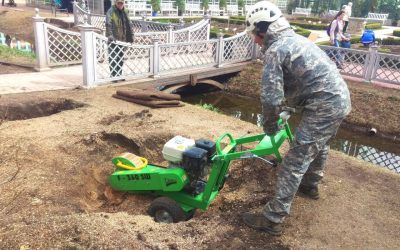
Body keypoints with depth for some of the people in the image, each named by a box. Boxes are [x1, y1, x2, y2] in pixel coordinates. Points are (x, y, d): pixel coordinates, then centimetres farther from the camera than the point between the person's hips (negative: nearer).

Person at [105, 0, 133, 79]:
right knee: (113, 59, -4)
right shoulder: (111, 11, -8)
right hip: (113, 40, -6)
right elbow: (108, 24, -20)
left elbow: (128, 25, 20)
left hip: (122, 39, 6)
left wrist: (130, 37, 17)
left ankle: (119, 75, 23)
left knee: (120, 59, 13)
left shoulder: (125, 11, 12)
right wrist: (110, 35, -34)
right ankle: (113, 76, 2)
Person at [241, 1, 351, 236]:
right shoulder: (295, 39, 17)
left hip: (323, 106, -10)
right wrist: (290, 108, 29)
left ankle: (273, 219, 1)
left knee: (295, 163, -6)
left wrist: (270, 125, -1)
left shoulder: (275, 50, -13)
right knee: (319, 146, 29)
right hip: (341, 99, 10)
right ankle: (310, 186, 52)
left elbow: (271, 97, -18)